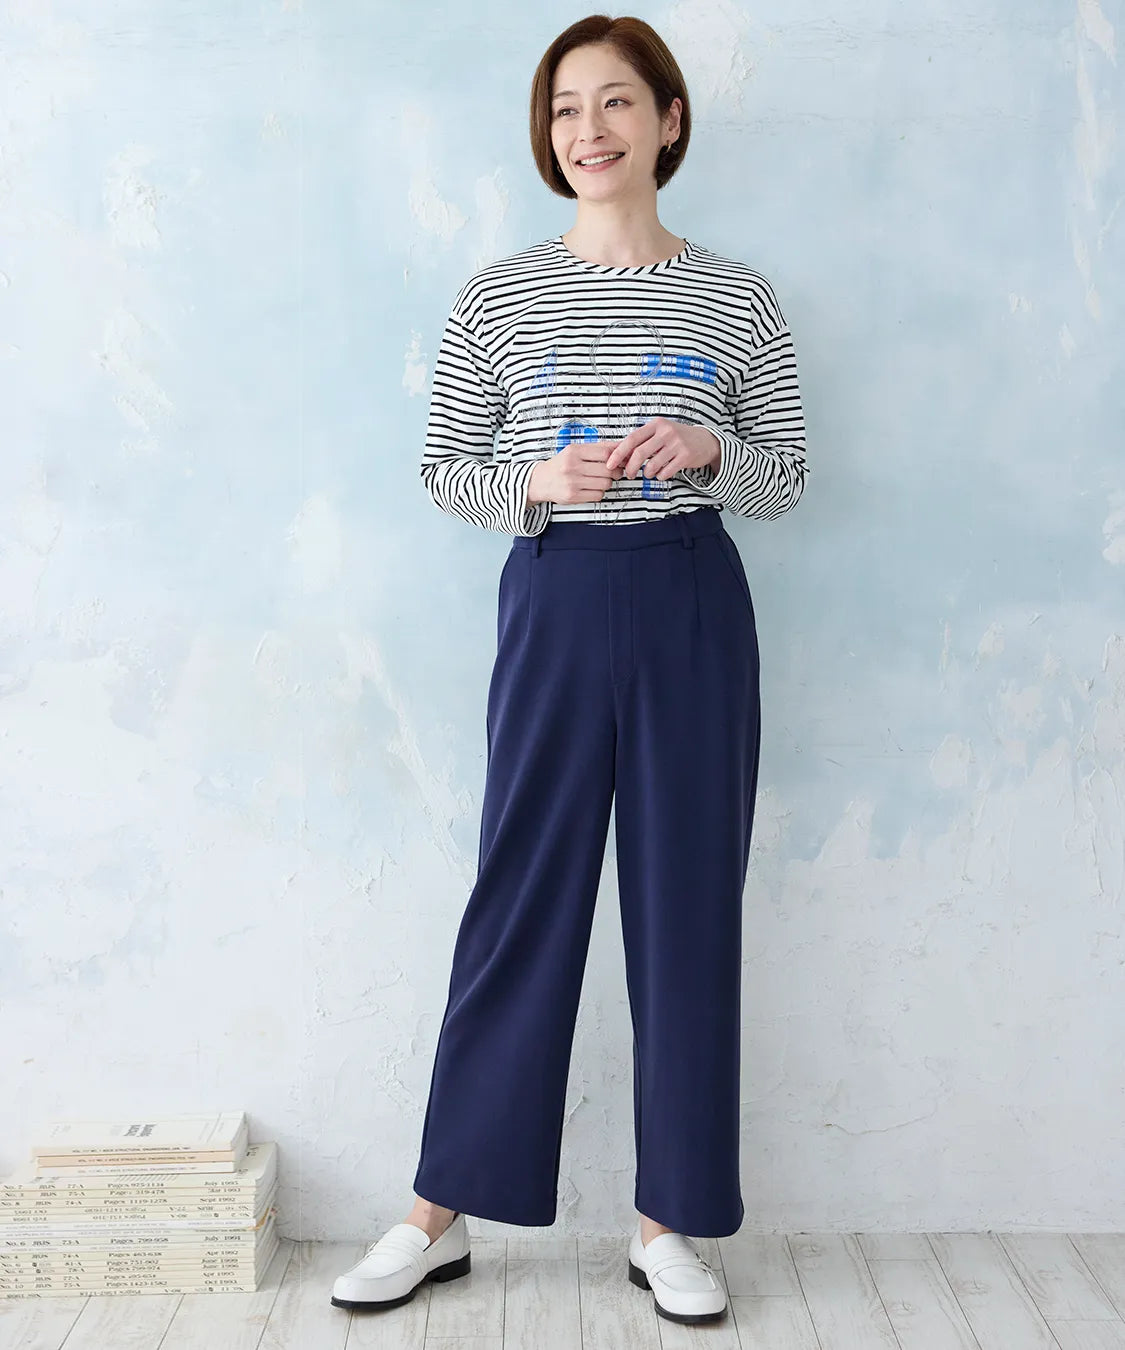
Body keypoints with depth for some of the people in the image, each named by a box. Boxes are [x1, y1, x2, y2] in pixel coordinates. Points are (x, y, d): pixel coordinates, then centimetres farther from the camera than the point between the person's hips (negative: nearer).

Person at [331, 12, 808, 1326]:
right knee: (519, 900, 4)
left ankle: (668, 1223, 21)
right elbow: (442, 467, 6)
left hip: (693, 608, 1)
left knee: (687, 907, 5)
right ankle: (439, 1215, 20)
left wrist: (710, 451, -13)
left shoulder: (740, 302, 4)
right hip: (558, 602, 0)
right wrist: (538, 483, -13)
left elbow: (788, 479, 8)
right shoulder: (498, 296, 3)